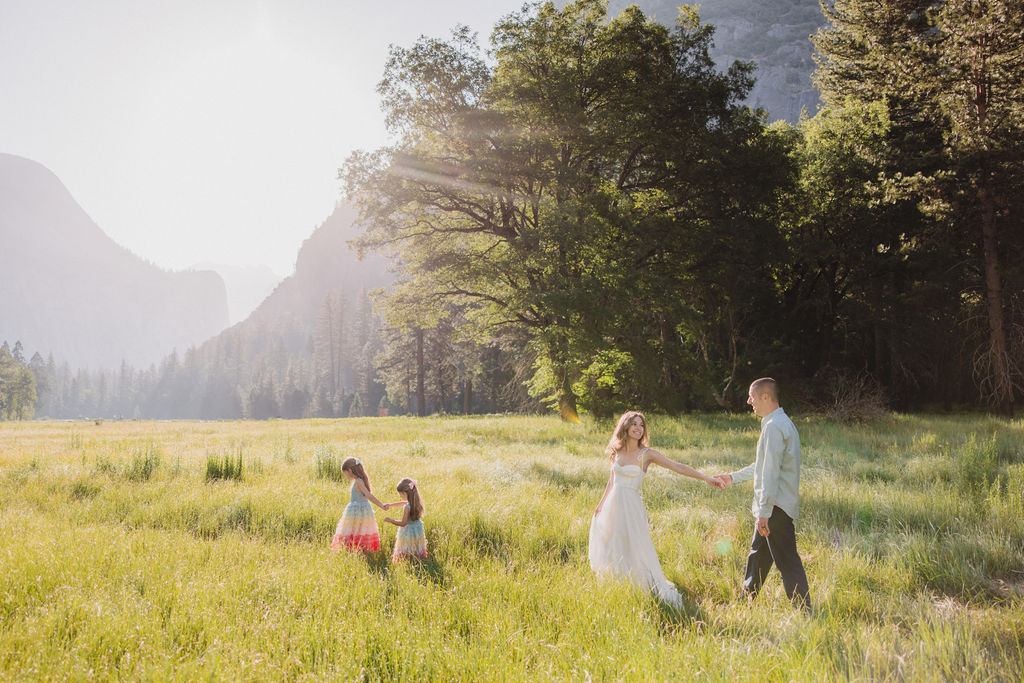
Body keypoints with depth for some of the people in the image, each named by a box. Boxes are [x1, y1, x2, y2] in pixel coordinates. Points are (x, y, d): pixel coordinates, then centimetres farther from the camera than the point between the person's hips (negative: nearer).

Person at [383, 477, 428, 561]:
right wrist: (391, 504, 21)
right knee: (418, 553, 15)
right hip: (418, 530, 8)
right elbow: (404, 502, 18)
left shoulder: (407, 507, -25)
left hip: (408, 533, -8)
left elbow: (403, 523, -21)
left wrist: (390, 520, -11)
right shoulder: (417, 502, -1)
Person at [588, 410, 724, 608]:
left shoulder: (646, 454, -8)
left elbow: (677, 467, -14)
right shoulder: (618, 451, 6)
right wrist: (601, 504, 21)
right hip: (613, 505, 5)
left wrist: (706, 477, -22)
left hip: (631, 506, -5)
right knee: (610, 551, 14)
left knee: (634, 553, -5)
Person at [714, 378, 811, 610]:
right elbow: (763, 465, 27)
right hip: (774, 506, 11)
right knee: (757, 554, 20)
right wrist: (733, 477, 34)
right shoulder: (780, 423, 16)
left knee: (787, 560, -6)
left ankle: (804, 610, -1)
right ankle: (747, 598, 33)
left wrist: (764, 511, -22)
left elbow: (771, 472, -22)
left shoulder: (774, 426, -18)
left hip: (776, 506, -11)